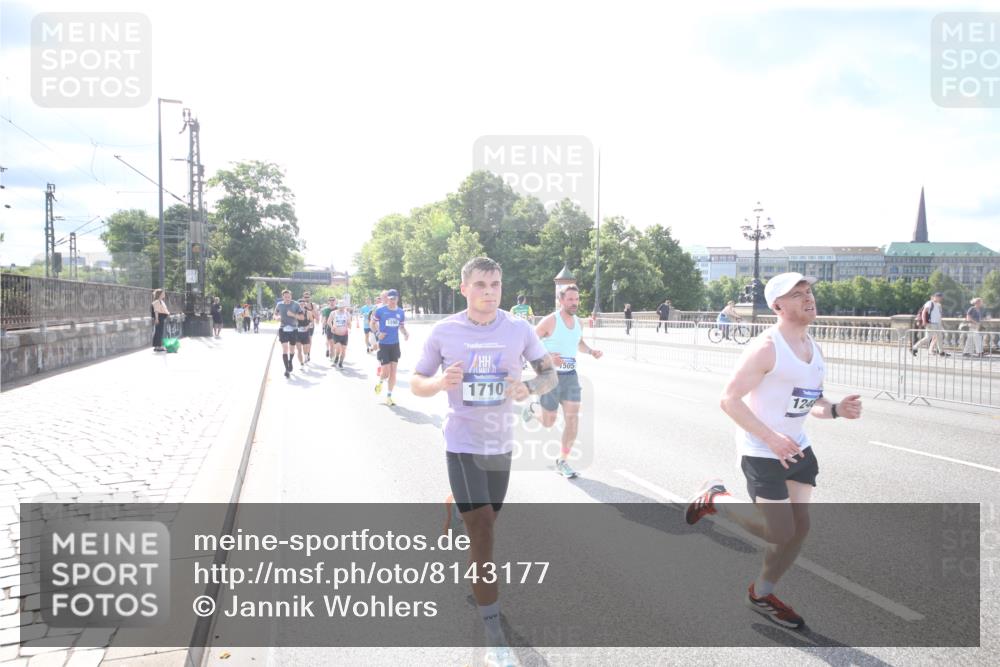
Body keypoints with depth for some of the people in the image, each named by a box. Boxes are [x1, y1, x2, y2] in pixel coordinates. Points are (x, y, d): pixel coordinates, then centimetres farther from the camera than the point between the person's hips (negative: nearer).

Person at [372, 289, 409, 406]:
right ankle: (380, 382, 29)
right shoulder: (380, 311, -8)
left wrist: (405, 333, -8)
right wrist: (378, 333, -15)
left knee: (393, 371, 3)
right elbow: (372, 324, 2)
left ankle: (389, 396, 13)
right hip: (383, 344, -3)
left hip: (395, 344, 3)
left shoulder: (401, 312, 2)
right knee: (386, 372, -7)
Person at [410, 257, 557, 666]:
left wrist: (530, 387, -19)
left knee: (484, 523, 18)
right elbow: (416, 383, 1)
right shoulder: (444, 332, -7)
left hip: (501, 444, 3)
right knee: (483, 536, -10)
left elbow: (550, 373, 5)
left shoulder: (519, 329, -3)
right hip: (463, 445, -3)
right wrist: (440, 382, -23)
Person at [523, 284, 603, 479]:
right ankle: (532, 409, 40)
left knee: (573, 419, -5)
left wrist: (591, 351, 5)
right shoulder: (550, 321, -13)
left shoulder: (578, 322, 7)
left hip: (570, 376, 5)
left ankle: (562, 462, 8)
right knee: (549, 422, 5)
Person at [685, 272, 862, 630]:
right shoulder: (766, 348, -19)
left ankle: (761, 593, 27)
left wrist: (835, 409, -5)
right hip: (761, 452, -8)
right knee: (781, 532, -5)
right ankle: (716, 497, 18)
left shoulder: (814, 348, 8)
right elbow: (729, 400, -21)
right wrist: (771, 437, -27)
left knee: (799, 526, 8)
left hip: (796, 447, 8)